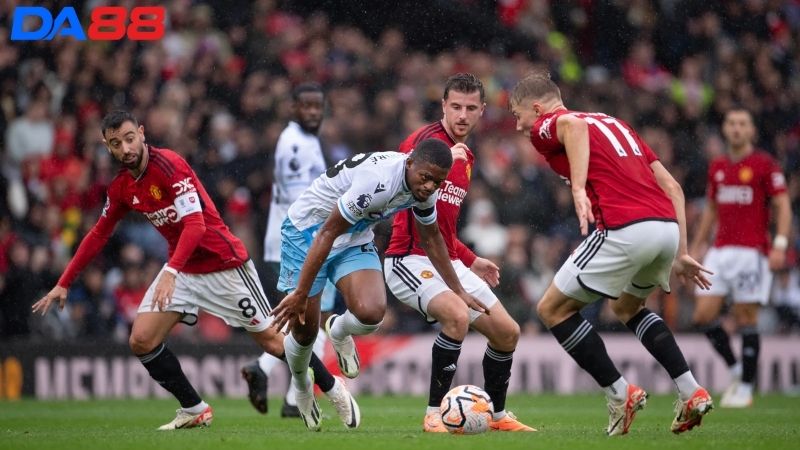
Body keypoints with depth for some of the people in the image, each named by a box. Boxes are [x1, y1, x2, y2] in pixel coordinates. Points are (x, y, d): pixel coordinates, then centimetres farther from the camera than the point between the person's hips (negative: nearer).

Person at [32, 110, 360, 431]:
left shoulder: (169, 165, -21)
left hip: (224, 264, -7)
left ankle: (333, 388, 19)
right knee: (141, 341, -7)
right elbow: (99, 235, 14)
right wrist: (63, 284, 12)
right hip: (182, 269, 7)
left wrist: (171, 272, -41)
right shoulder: (121, 187, 1)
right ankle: (194, 410, 7)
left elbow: (195, 224, -29)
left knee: (271, 339, -1)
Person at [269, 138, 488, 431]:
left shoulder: (424, 188, -10)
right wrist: (300, 293, -28)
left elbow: (431, 238, 11)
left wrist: (458, 291, 17)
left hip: (355, 240, 6)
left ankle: (339, 332, 16)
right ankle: (300, 388, 30)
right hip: (307, 230, -5)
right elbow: (327, 233, -30)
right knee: (304, 329, -4)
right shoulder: (378, 179, -35)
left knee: (371, 313, -21)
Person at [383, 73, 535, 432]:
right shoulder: (427, 140, -11)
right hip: (411, 260, -9)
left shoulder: (466, 158, 16)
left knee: (507, 333, 8)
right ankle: (434, 414, -24)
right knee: (457, 316, -33)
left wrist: (471, 260, 27)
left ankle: (497, 415, 27)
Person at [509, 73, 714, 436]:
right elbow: (671, 186, 23)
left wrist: (578, 189, -28)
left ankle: (619, 394, 6)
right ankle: (691, 393, 19)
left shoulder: (545, 127, 8)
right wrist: (679, 253, 23)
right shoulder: (613, 123, 29)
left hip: (624, 230, -8)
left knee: (553, 309, 9)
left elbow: (572, 125, -20)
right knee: (627, 307, 32)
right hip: (667, 225, 8)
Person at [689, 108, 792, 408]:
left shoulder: (764, 164, -3)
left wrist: (780, 245, -17)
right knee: (703, 315, -4)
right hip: (720, 250, 6)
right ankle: (736, 370, 14)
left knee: (746, 319, -4)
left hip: (751, 251, -6)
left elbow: (783, 206, -6)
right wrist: (696, 246, 19)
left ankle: (745, 388, 4)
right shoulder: (717, 167, 14)